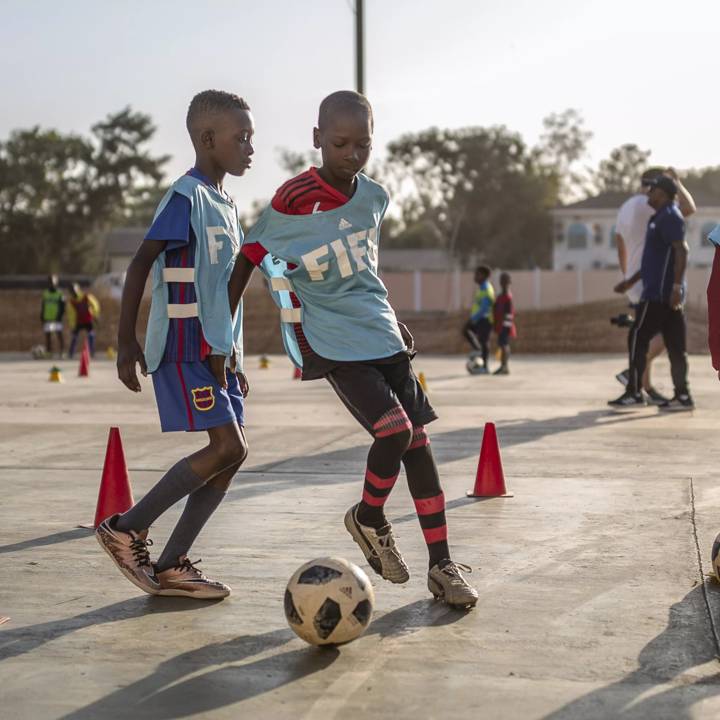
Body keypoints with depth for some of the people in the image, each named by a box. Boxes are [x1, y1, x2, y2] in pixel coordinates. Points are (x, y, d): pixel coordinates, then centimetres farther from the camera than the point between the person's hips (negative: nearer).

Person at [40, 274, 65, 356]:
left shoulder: (60, 293, -2)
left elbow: (62, 306, -5)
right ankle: (48, 352, 13)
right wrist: (41, 317, 12)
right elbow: (42, 306, 17)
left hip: (56, 319, -4)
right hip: (47, 319, 4)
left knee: (59, 334, -9)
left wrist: (59, 315, -15)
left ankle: (61, 352, -7)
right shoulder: (45, 293, 12)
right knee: (47, 335, 6)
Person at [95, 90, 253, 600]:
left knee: (233, 452, 3)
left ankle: (171, 566, 9)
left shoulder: (226, 204, 16)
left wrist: (233, 358, 22)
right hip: (185, 350, -9)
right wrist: (126, 343, -18)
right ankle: (126, 529, -1)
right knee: (227, 447, -14)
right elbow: (140, 264, -14)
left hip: (218, 351, 9)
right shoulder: (186, 197, -11)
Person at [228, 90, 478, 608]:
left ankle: (442, 564, 12)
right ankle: (369, 518, 11)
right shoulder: (294, 200, -15)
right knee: (394, 429, -20)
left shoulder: (375, 197, 4)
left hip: (381, 334, 6)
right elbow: (249, 261, -7)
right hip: (332, 342, -6)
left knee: (418, 439, 3)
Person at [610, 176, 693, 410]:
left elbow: (681, 251, -22)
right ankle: (682, 395, 6)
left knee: (637, 339, -4)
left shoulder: (669, 217, -10)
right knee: (674, 344, 6)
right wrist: (631, 281, 30)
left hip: (659, 293, -10)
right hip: (667, 294, 10)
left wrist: (676, 286, -28)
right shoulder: (662, 217, 21)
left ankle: (634, 393, -2)